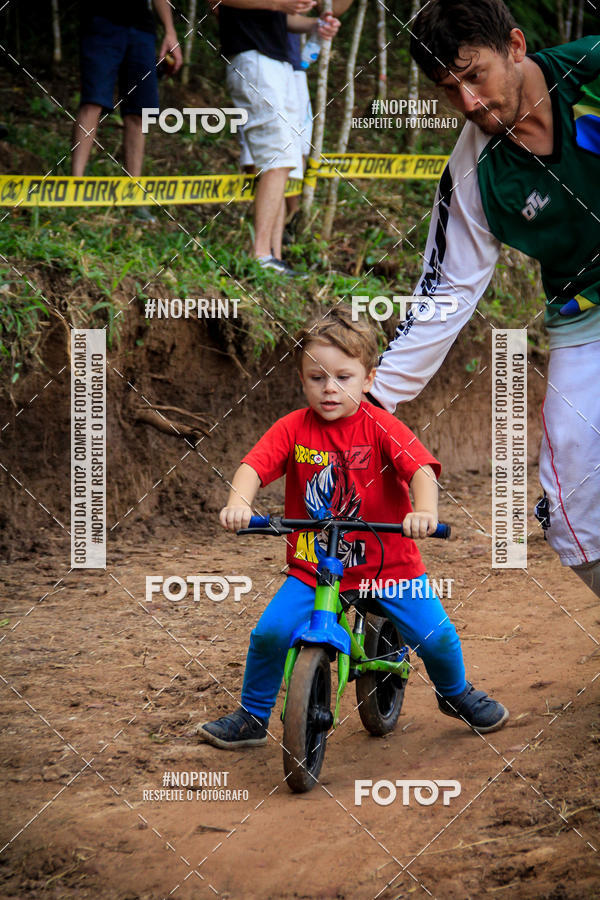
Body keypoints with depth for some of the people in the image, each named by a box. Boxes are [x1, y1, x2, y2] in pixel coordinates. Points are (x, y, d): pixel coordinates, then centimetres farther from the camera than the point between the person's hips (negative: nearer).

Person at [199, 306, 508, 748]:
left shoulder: (381, 427, -10)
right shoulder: (292, 429, -5)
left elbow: (421, 468, -23)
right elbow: (253, 466, -15)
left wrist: (425, 510, -44)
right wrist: (238, 503, -37)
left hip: (388, 561, -1)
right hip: (312, 565, 1)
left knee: (436, 636, -9)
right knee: (270, 633, -14)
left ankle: (457, 693, 26)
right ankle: (252, 717, 11)